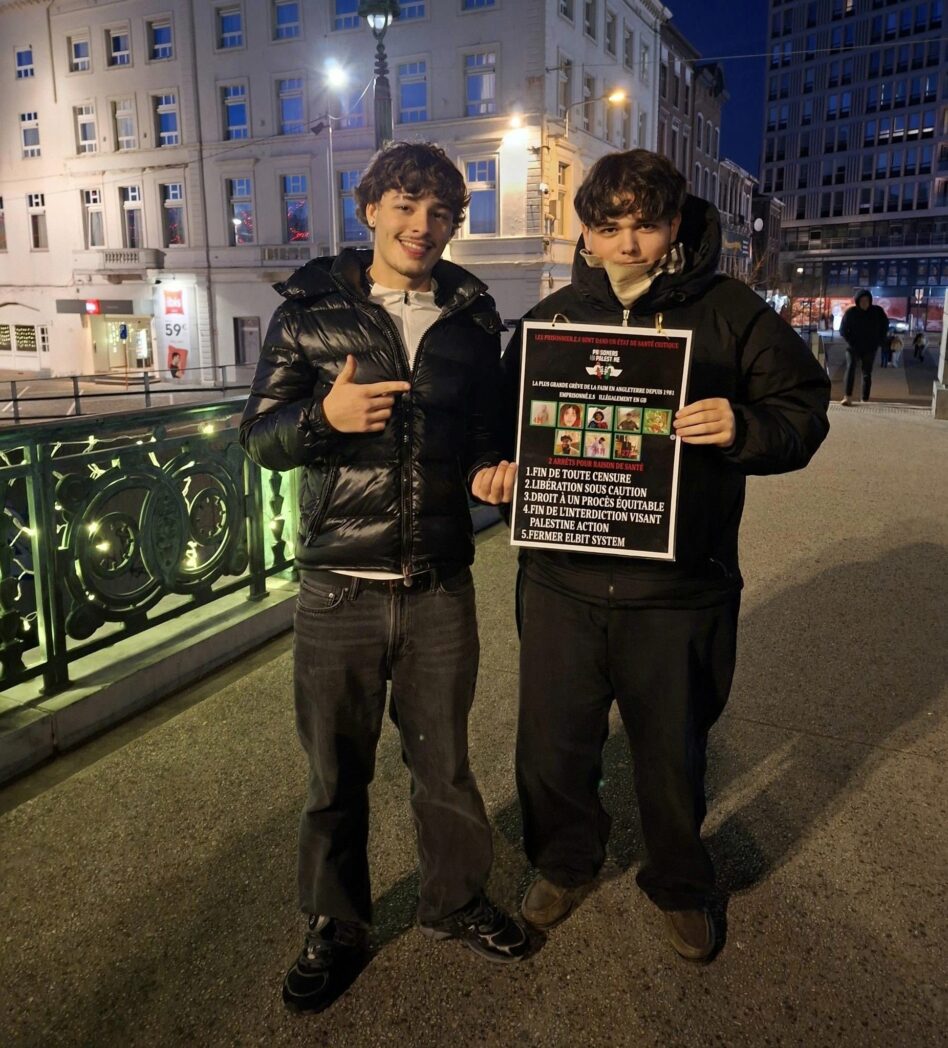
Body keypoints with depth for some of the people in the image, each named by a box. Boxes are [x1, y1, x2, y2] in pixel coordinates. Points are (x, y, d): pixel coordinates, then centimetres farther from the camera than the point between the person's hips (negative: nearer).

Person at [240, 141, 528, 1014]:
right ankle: (335, 930, 34)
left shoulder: (473, 318, 8)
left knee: (444, 760, 16)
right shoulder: (311, 311, 1)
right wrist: (324, 415, -23)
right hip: (339, 587, -1)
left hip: (440, 586, 2)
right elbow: (259, 436, -2)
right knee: (337, 772, 12)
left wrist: (490, 468, -6)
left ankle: (455, 901, 40)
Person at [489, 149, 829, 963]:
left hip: (680, 588, -2)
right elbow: (508, 417, 14)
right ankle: (564, 863, 45)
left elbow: (804, 411, -1)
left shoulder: (732, 312, -2)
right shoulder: (552, 316, 6)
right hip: (563, 581, 3)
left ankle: (680, 884, 45)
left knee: (673, 752, 16)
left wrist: (745, 430, -22)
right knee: (554, 744, 15)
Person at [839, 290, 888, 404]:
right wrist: (850, 342, -11)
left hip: (869, 348, 2)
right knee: (850, 369, -19)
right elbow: (843, 329, -1)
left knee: (867, 373, 6)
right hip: (853, 347, -2)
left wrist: (878, 342, -1)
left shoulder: (877, 312, -3)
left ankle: (865, 399, 13)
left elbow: (884, 327, 9)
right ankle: (847, 397, -28)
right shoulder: (850, 312, -7)